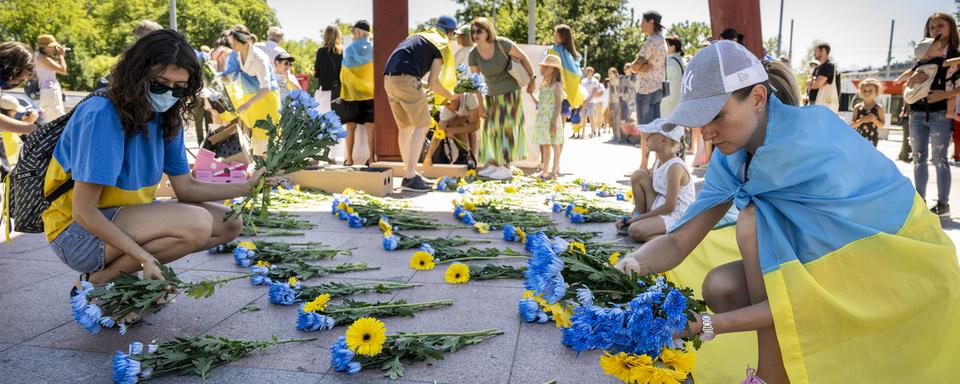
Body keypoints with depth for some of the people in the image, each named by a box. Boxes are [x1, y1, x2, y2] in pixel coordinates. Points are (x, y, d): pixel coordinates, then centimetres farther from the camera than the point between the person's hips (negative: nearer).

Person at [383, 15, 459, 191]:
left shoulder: (418, 36, 28)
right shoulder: (442, 46, 6)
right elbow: (433, 83, -1)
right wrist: (450, 95, 15)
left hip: (389, 79, 8)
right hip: (406, 79, -8)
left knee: (406, 127, 15)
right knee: (422, 126, -2)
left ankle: (410, 174, 19)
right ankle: (410, 177, -7)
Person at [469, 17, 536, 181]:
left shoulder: (502, 44, -22)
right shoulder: (473, 54, -13)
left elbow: (523, 57, -9)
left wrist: (532, 79, -8)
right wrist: (480, 105, -4)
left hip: (511, 91, -4)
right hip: (492, 95, 4)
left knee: (507, 127, -6)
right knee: (492, 127, 6)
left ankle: (506, 166, -3)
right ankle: (493, 164, 13)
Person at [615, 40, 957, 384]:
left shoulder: (813, 152, -30)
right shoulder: (735, 154, -9)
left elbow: (816, 299, -30)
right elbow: (678, 241, -10)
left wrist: (709, 324, -34)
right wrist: (633, 265, -32)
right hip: (830, 264, 7)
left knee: (754, 223, -27)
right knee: (721, 286, -15)